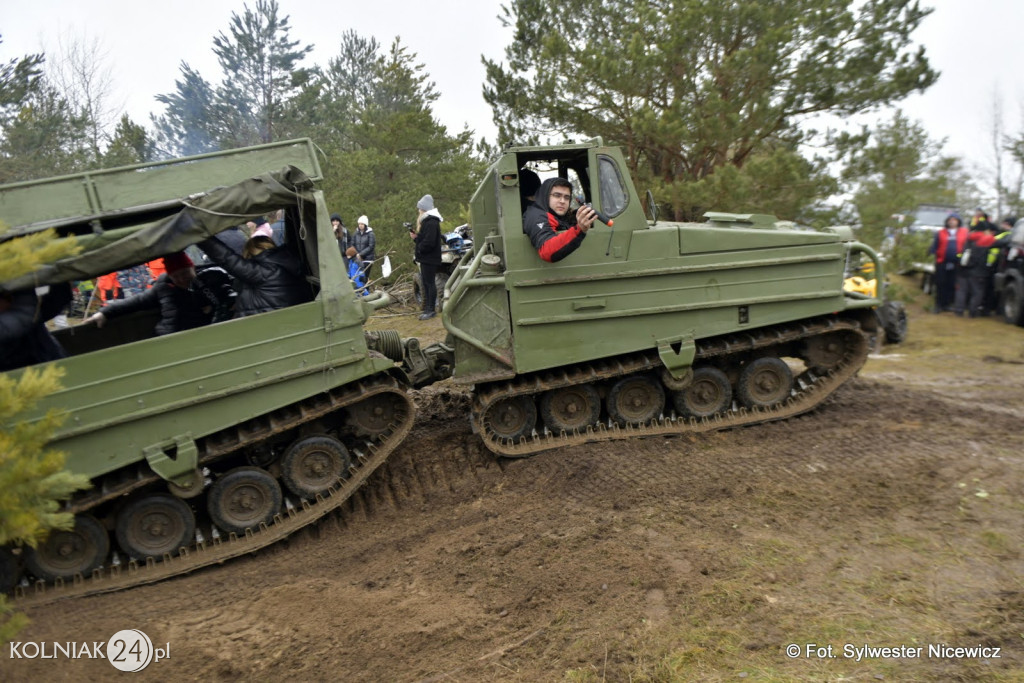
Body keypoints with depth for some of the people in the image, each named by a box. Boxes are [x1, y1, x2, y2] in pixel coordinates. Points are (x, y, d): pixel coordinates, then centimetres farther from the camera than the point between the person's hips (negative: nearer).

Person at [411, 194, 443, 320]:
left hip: (430, 258, -10)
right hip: (426, 258, 10)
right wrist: (416, 237, 2)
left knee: (429, 283, -7)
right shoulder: (426, 221, 17)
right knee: (426, 283, 12)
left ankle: (431, 309, -3)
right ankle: (427, 308, 18)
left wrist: (419, 248, -12)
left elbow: (429, 242, -26)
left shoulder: (431, 222, -17)